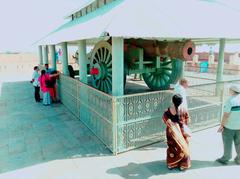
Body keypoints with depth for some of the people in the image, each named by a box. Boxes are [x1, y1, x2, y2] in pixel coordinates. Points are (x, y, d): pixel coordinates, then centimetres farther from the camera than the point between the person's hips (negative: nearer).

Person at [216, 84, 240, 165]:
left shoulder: (230, 100, -22)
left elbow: (226, 115, -23)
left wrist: (221, 126, -14)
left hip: (229, 126, -5)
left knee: (227, 143, 9)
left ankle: (225, 159, 22)